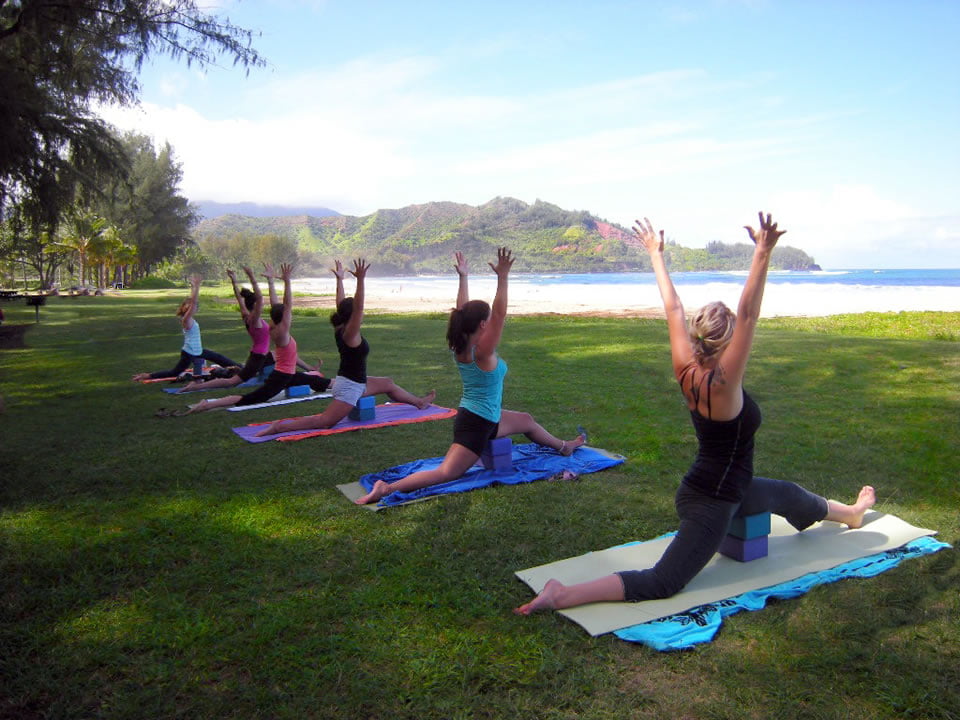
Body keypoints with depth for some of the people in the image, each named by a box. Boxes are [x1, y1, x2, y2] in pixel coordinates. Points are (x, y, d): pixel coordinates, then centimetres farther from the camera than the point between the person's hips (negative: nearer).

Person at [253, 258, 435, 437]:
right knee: (325, 421, -12)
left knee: (388, 384, 24)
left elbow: (342, 304, 11)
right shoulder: (350, 333, -21)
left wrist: (339, 279, 16)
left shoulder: (340, 329, 2)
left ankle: (419, 402, 43)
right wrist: (361, 280, -41)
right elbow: (357, 307, -35)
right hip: (349, 386, -11)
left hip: (355, 382, 11)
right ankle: (280, 427, -16)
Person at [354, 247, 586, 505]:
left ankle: (564, 447, 53)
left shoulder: (461, 347, 0)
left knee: (526, 421, 29)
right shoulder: (482, 351, -22)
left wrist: (463, 277, 11)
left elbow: (463, 310, 9)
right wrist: (502, 278, -33)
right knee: (445, 473, -12)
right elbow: (500, 314, -31)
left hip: (485, 419, 11)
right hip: (476, 425, -11)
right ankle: (387, 488, -19)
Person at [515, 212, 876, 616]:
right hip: (709, 504, -10)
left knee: (787, 495, 33)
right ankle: (564, 595, -13)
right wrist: (762, 255, -40)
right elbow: (748, 316, -37)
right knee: (660, 583, -7)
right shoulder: (722, 384, -27)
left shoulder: (686, 371, -8)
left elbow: (673, 309, -2)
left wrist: (657, 254, 3)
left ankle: (850, 513, 63)